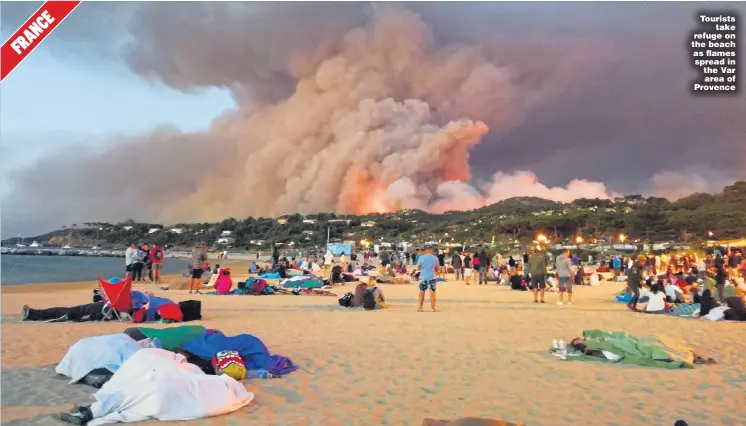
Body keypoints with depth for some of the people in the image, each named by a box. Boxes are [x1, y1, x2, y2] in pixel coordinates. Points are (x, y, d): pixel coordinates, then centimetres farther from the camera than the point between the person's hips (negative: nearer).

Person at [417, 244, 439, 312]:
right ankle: (432, 308, 6)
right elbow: (437, 269, 5)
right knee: (432, 292, 6)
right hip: (432, 277, -1)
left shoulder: (421, 257, -5)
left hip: (423, 277, 1)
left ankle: (420, 307, 13)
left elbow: (418, 268, 1)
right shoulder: (435, 258, -3)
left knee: (422, 292, 12)